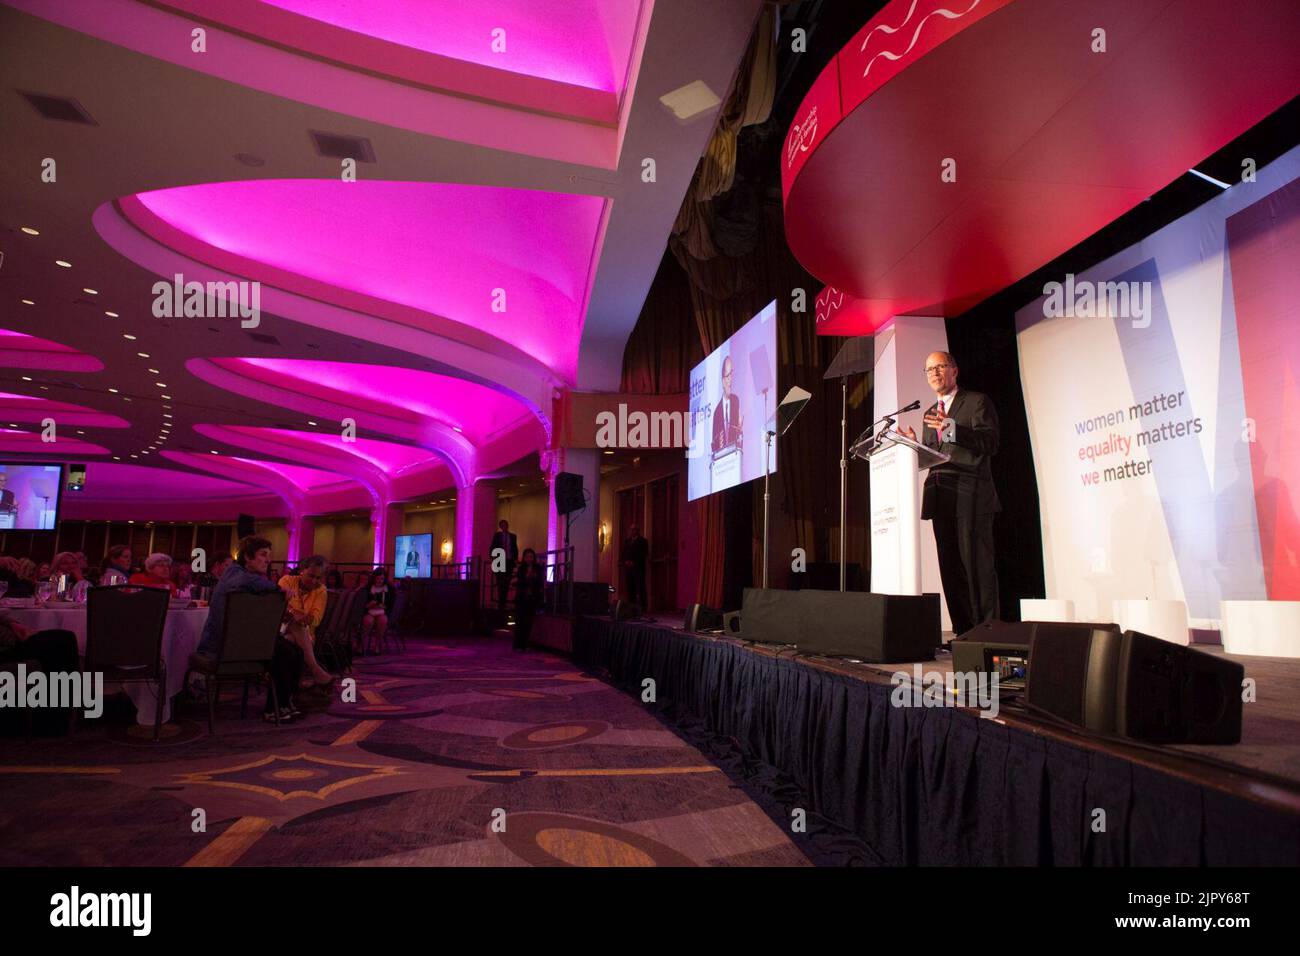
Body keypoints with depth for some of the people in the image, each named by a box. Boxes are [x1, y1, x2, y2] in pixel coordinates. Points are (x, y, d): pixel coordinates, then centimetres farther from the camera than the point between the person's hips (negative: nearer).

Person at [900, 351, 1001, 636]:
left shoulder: (977, 401, 3)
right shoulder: (931, 413, 24)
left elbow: (990, 443, -11)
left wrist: (952, 429, -23)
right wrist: (915, 444, 3)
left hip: (970, 495, -6)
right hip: (941, 498, 7)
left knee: (977, 566, -9)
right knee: (951, 568, 5)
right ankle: (963, 634, 10)